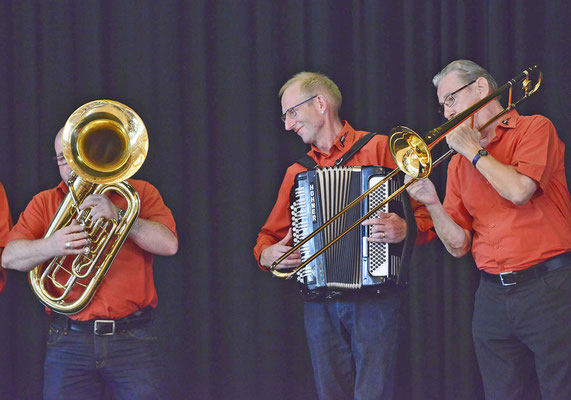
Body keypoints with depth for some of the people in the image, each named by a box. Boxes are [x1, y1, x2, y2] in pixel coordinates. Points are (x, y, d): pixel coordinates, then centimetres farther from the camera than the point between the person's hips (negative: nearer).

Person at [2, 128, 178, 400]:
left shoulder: (139, 193, 12)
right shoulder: (45, 203, 15)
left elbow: (169, 244, -4)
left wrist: (117, 215, -13)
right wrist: (50, 246, -19)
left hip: (131, 338, -1)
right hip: (69, 342, 1)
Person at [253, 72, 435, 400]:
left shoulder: (378, 149, 3)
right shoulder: (297, 173, 18)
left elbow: (425, 215, 0)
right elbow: (269, 235, 24)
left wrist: (404, 229, -22)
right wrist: (266, 255, 1)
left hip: (374, 297, -5)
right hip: (320, 306, 5)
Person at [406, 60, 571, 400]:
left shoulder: (534, 129, 1)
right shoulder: (459, 164, 16)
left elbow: (519, 190, -17)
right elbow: (459, 245, 12)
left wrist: (473, 150, -4)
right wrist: (433, 204, -4)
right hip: (492, 293, 5)